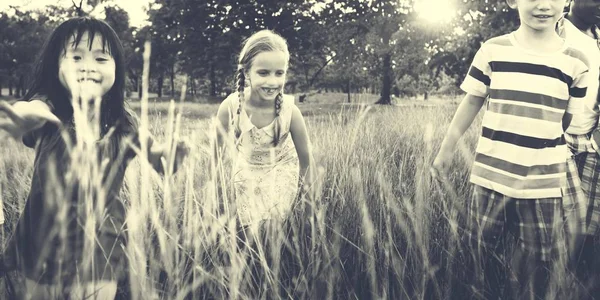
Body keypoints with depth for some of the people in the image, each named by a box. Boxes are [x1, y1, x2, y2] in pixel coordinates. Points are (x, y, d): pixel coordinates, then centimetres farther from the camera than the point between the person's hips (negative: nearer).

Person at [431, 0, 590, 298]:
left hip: (544, 184, 0)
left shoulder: (576, 62, 0)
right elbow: (471, 103, 7)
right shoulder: (493, 50, -2)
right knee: (483, 253, 14)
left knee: (537, 264, 10)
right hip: (490, 176, 0)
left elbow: (571, 123, 7)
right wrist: (446, 149, 12)